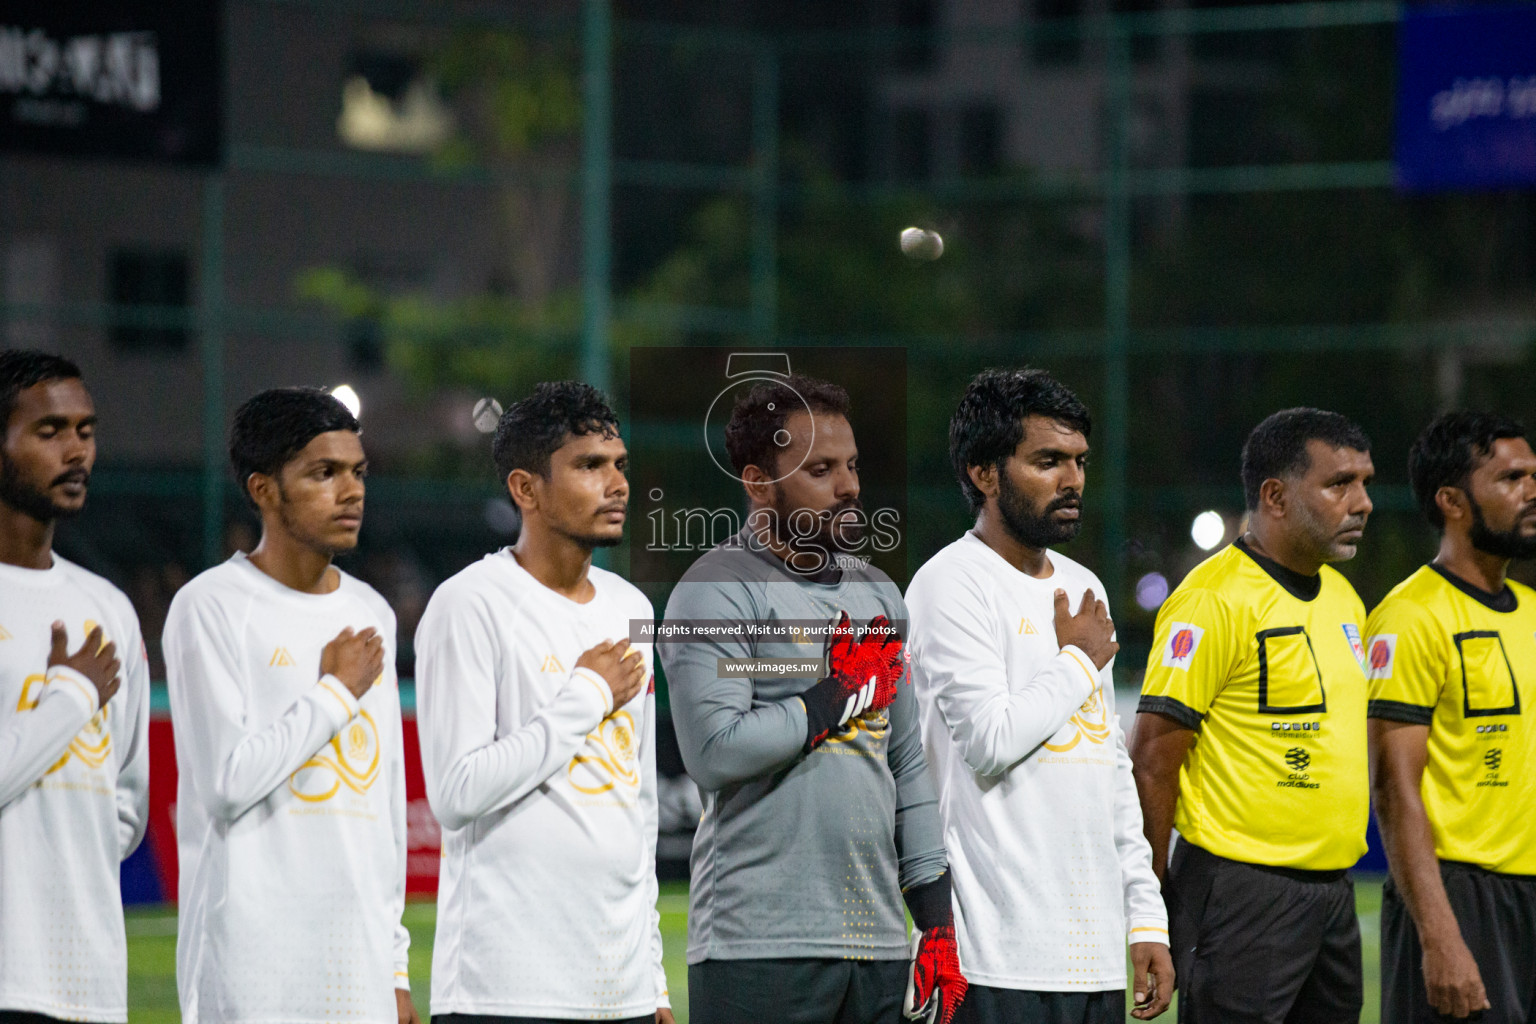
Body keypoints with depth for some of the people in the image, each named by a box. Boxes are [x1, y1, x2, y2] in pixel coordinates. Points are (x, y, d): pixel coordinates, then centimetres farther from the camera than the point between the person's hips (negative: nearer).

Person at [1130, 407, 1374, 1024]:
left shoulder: (1343, 598, 14)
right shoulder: (1214, 598, -13)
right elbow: (1152, 759, -13)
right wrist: (1152, 900, -13)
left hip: (1333, 895, 8)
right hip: (1243, 897, -8)